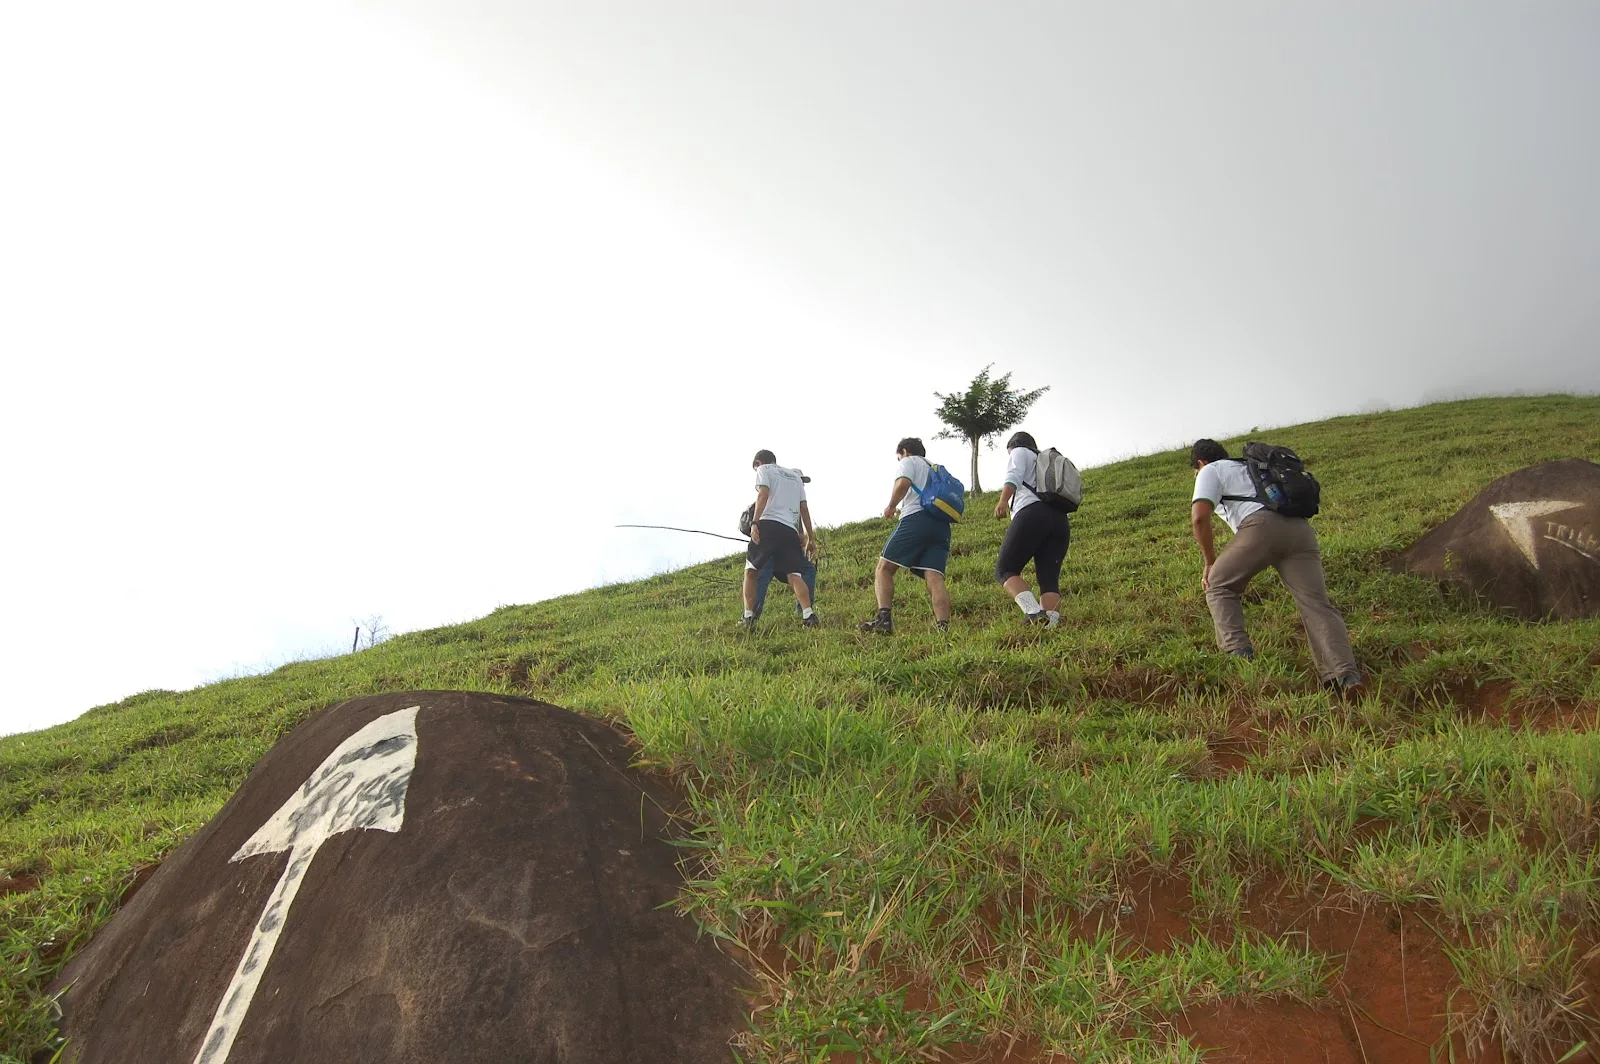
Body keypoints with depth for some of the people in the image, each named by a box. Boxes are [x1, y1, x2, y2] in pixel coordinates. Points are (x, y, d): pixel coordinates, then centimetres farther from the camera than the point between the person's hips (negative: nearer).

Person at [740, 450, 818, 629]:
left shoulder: (764, 469, 12)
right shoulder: (795, 475, 29)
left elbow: (763, 495, -7)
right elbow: (804, 508, 21)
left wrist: (754, 523, -15)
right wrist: (810, 537, 21)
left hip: (768, 524, -4)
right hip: (790, 530, 5)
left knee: (750, 570, 7)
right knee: (794, 575, -1)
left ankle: (749, 617, 0)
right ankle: (809, 615, -20)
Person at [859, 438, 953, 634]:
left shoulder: (908, 461, 13)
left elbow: (903, 483, -9)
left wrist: (891, 506, 4)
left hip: (916, 518, -6)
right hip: (942, 525, 6)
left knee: (884, 568, -1)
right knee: (934, 577, -6)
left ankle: (884, 618, -19)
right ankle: (943, 626, -25)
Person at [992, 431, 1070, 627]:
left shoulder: (1019, 452, 19)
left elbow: (1014, 477, -5)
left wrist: (1002, 502, -23)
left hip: (1032, 515, -7)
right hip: (1060, 520, 7)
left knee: (1005, 569, -7)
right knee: (1049, 579, -1)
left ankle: (1034, 613, -28)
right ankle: (1050, 625, -19)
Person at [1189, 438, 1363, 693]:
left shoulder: (1211, 471, 19)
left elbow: (1200, 517, 1)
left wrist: (1210, 562, 12)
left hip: (1262, 526, -6)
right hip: (1300, 529, 6)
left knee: (1218, 586, 13)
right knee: (1317, 605, -5)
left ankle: (1239, 655, -3)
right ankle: (1345, 676, -23)